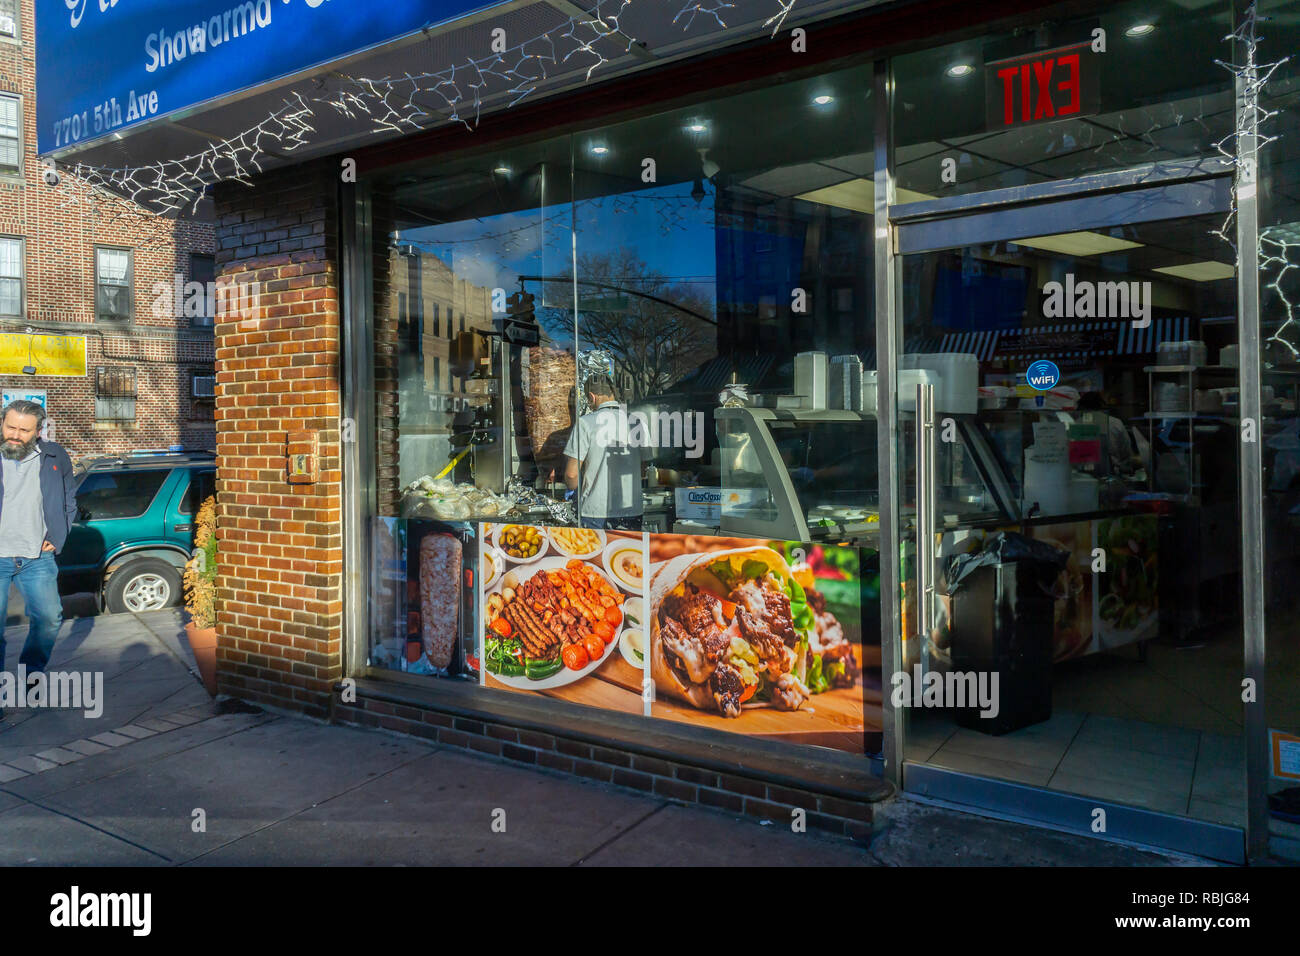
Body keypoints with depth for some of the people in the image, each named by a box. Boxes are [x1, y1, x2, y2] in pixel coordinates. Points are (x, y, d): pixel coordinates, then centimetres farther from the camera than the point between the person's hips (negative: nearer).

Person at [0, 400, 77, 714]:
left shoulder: (56, 458, 4)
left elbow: (69, 502, 16)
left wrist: (56, 539, 8)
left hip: (37, 558, 2)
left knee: (49, 618, 3)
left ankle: (31, 673, 27)